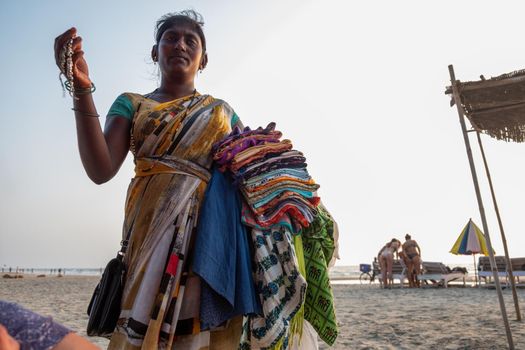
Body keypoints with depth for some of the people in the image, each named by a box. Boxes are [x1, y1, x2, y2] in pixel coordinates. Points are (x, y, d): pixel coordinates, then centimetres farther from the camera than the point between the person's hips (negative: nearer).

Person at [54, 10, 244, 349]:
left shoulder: (221, 111, 20)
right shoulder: (132, 104, 13)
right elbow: (101, 170, -3)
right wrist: (82, 90, -12)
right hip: (155, 219, -1)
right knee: (144, 323, -8)